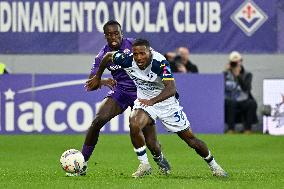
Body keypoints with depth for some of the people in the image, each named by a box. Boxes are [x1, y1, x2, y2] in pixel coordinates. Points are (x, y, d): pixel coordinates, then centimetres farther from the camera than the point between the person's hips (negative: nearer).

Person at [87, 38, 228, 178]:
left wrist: (152, 101, -54)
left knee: (190, 139, 3)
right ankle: (144, 165, -10)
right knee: (134, 125, -28)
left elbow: (171, 89, -41)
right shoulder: (127, 60, -21)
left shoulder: (159, 62, -32)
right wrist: (98, 77, 9)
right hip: (145, 101, 3)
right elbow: (108, 56, -1)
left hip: (167, 102, -3)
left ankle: (213, 165, 27)